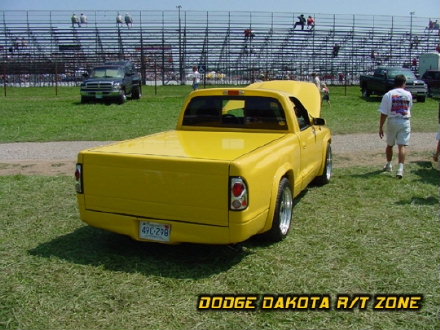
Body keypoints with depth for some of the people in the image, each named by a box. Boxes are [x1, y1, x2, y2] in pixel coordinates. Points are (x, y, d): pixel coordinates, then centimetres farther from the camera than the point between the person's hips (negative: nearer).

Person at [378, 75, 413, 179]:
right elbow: (409, 108, 16)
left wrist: (380, 127, -3)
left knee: (389, 145, 17)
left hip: (392, 121, 0)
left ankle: (388, 165, 33)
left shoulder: (388, 95, -6)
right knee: (402, 146, -4)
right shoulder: (408, 94, 1)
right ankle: (400, 169, -16)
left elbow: (383, 113, -8)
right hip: (405, 122, 0)